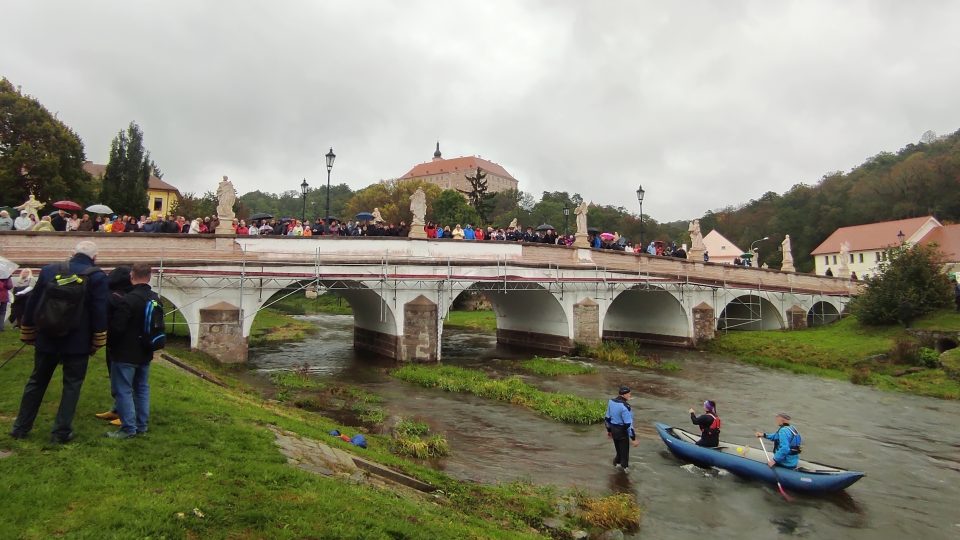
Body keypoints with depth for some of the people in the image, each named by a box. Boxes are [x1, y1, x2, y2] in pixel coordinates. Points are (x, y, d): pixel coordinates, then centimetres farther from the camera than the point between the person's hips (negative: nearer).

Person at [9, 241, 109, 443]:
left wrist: (28, 334, 15)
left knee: (36, 382, 18)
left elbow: (32, 304, 7)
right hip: (78, 342, -3)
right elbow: (100, 312, -11)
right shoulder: (97, 276, -8)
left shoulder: (49, 270, 4)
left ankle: (21, 427, 26)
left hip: (47, 339, 4)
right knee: (72, 385, 7)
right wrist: (96, 342, -4)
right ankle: (61, 431, 8)